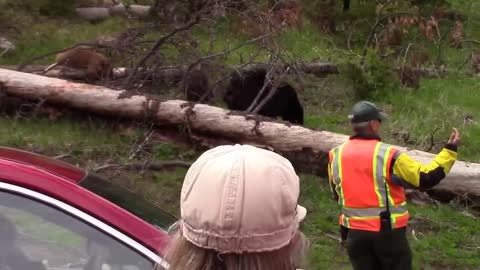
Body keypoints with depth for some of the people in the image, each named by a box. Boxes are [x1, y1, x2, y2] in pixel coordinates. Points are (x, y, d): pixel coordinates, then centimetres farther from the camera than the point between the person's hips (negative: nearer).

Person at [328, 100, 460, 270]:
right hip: (387, 231, -4)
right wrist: (450, 150, -1)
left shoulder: (335, 156, -2)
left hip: (354, 231, 4)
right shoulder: (388, 156, -16)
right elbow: (427, 178, -10)